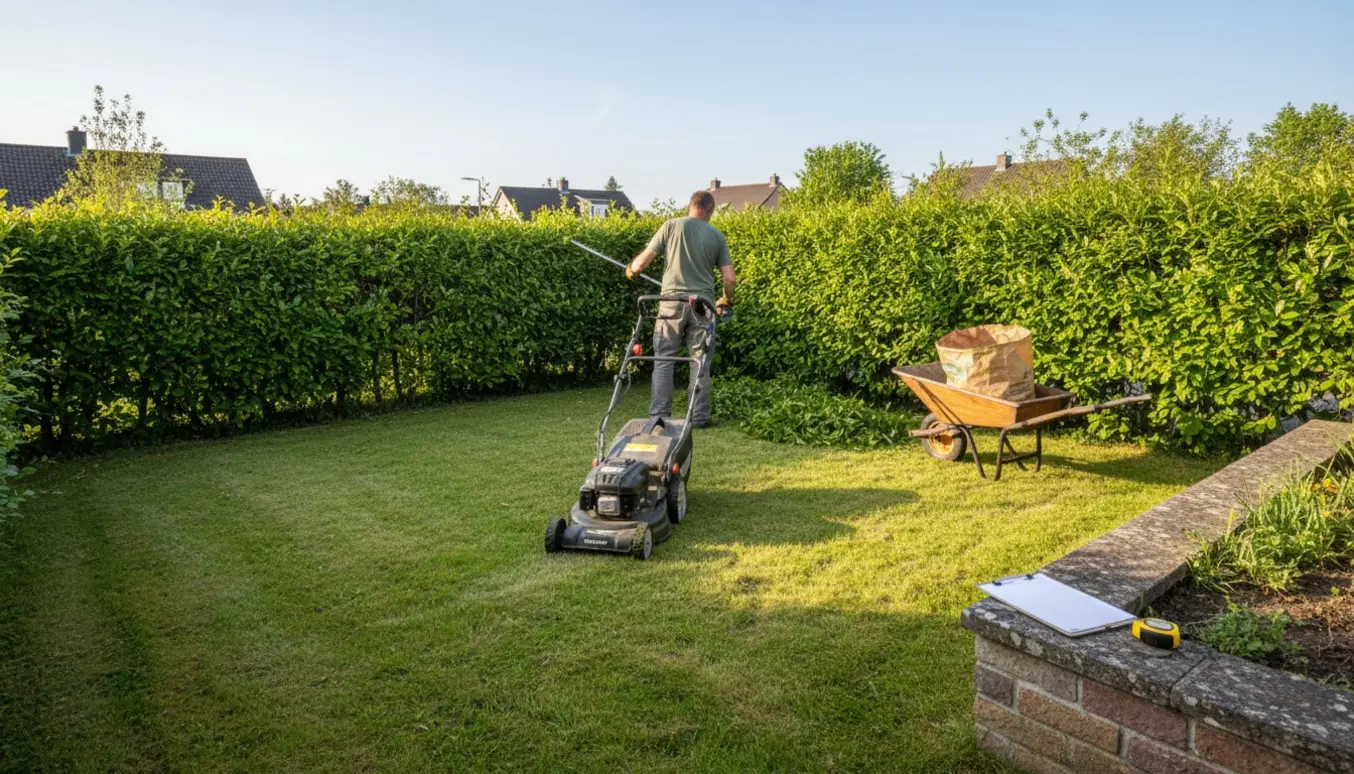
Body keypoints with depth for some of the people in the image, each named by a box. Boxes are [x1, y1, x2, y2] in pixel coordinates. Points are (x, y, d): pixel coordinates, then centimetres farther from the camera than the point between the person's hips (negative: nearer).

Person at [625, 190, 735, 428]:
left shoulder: (672, 226, 2)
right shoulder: (717, 236, 8)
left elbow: (643, 260, 2)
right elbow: (728, 278, 5)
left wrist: (631, 271, 24)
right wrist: (727, 301, 25)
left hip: (673, 301, -1)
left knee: (664, 360, 4)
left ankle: (659, 415, 2)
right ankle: (699, 417, 10)